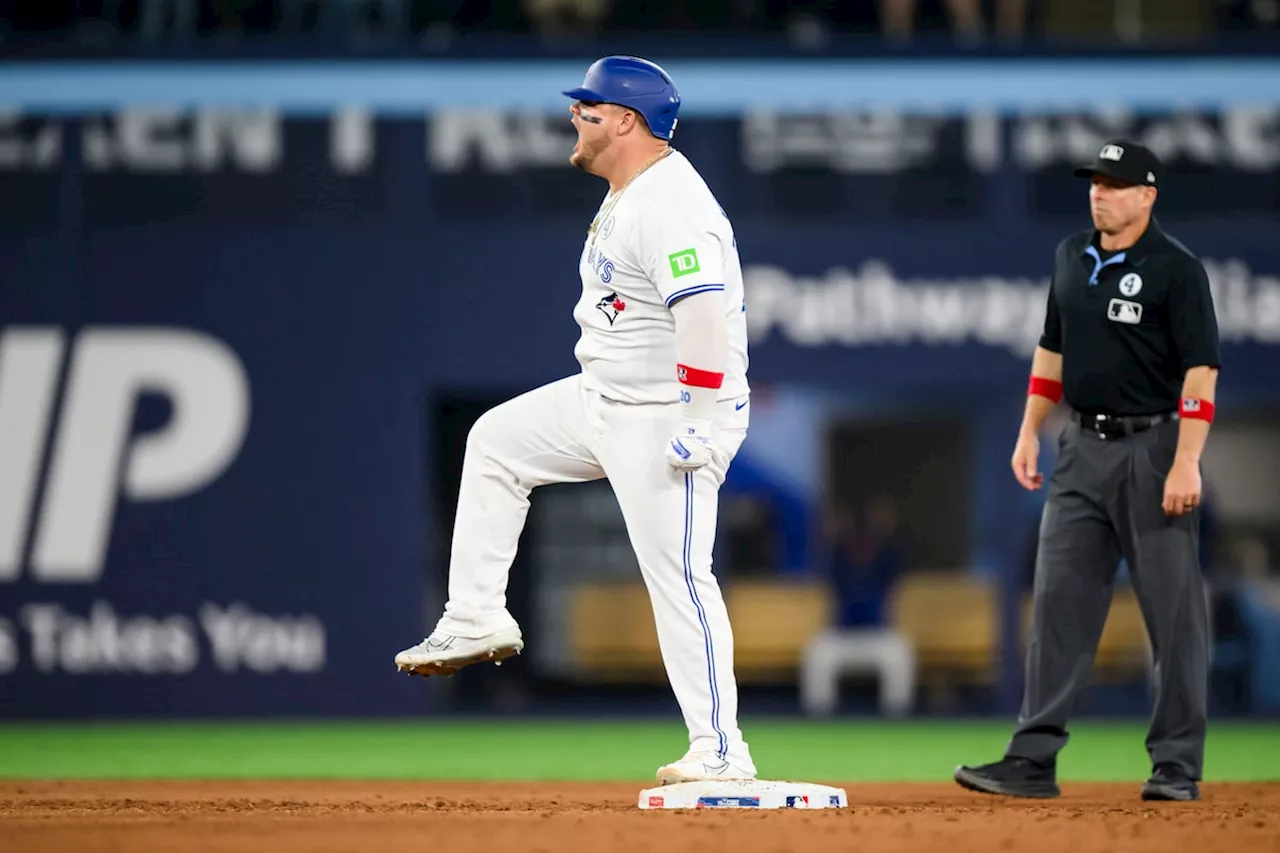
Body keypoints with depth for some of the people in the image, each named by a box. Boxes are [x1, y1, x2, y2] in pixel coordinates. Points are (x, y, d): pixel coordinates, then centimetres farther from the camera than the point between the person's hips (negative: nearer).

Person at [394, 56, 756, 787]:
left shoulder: (669, 202, -23)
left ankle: (721, 752, -6)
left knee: (680, 578, -10)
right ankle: (476, 621, 22)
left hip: (668, 419, -11)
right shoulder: (628, 192, 11)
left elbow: (706, 313, -31)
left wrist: (698, 424, -31)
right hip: (606, 400, 11)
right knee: (495, 442, 19)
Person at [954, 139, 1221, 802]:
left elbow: (1200, 369, -14)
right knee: (1059, 600, 2)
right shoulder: (1072, 258, 11)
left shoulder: (1176, 269, -10)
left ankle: (1177, 765, 4)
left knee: (1174, 610, -2)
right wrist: (1029, 433, 14)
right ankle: (1033, 759, 2)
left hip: (1153, 448, -7)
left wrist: (1186, 463, -21)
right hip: (1083, 448, 7)